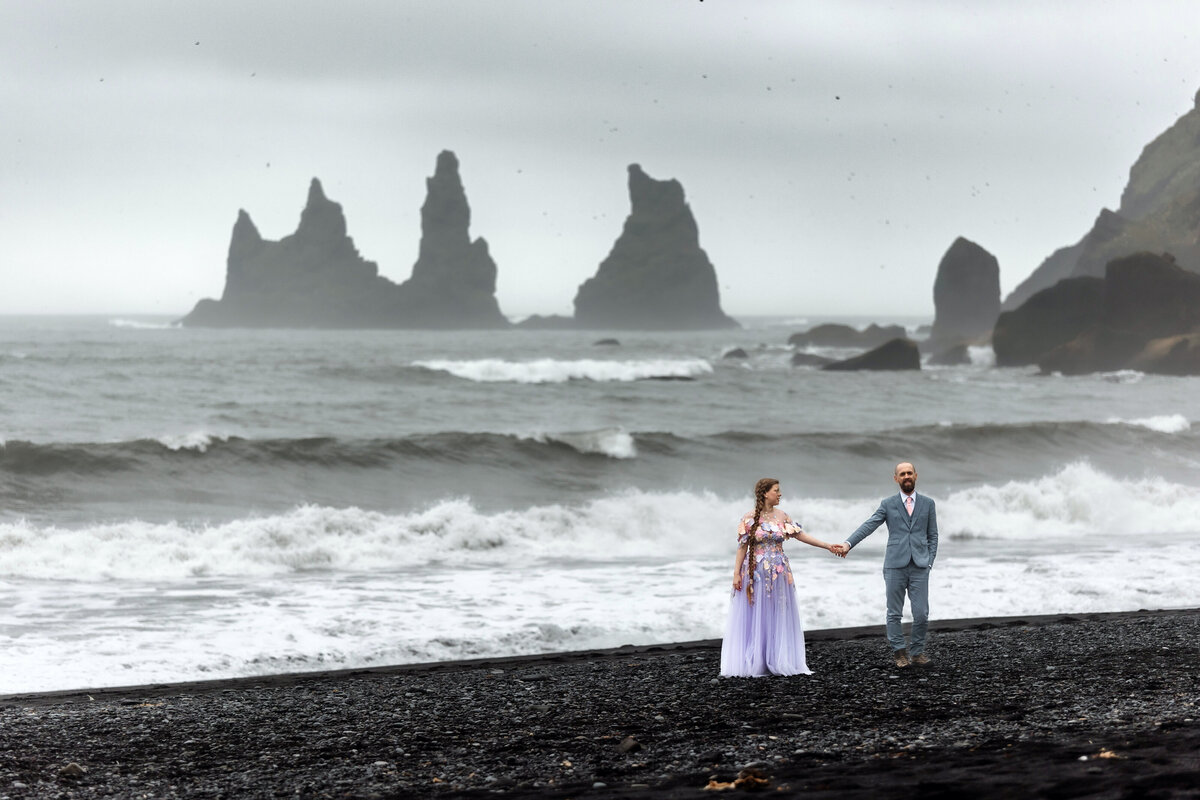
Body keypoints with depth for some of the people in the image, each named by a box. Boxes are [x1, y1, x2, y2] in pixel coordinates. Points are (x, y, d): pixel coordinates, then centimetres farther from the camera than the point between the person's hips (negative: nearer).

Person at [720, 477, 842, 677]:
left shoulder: (782, 517, 6)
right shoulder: (749, 519, -5)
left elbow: (801, 535, 6)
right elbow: (742, 547, -4)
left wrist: (827, 546, 1)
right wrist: (736, 573, -8)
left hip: (779, 573, 4)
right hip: (755, 574, -4)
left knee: (778, 617, 5)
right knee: (754, 618, -1)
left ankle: (777, 661, 10)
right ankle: (752, 663, 4)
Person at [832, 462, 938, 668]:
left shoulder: (928, 503, 10)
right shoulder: (888, 504, 6)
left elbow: (933, 536, 12)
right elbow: (869, 526, -4)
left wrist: (930, 561, 0)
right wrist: (848, 544, -17)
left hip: (919, 566, 0)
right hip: (895, 566, 0)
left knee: (921, 614, -4)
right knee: (894, 613, 2)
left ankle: (917, 651, 12)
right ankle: (899, 651, 13)